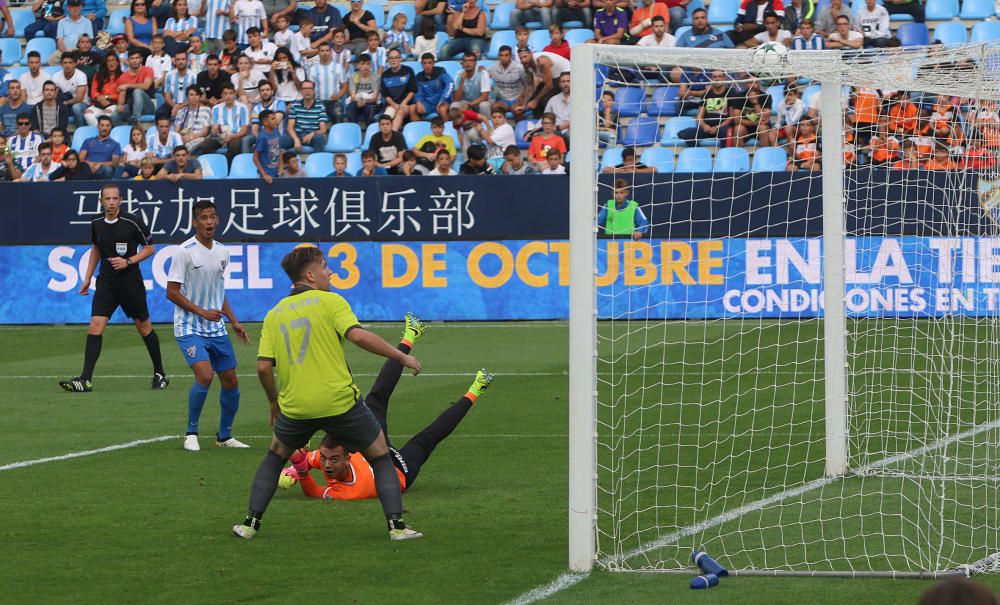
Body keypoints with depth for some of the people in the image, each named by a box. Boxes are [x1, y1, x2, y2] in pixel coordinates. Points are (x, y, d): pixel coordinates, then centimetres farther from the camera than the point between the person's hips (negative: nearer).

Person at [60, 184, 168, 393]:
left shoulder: (132, 222, -10)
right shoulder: (96, 224, 3)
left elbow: (149, 249, -2)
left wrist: (128, 261, -15)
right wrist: (87, 278, 18)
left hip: (131, 281, -3)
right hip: (106, 282, 3)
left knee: (143, 326, 8)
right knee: (95, 327, -11)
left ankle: (160, 374, 26)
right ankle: (85, 380, -14)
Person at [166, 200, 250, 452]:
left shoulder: (222, 252, 8)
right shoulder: (185, 251, -13)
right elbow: (172, 292, -12)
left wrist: (233, 321, 17)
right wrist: (202, 312, -18)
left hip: (216, 328, 7)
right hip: (190, 328, -7)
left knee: (230, 381, 6)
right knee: (205, 375, -23)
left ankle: (225, 436, 24)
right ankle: (191, 433, -6)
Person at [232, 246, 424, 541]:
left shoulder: (274, 314, 10)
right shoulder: (330, 301, -3)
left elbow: (263, 366, 5)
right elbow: (358, 336, -17)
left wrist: (273, 401, 21)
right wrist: (402, 356, -9)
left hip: (295, 407, 4)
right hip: (340, 403, -4)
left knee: (275, 457, 28)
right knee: (381, 456, 12)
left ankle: (251, 523, 21)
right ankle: (396, 525, 1)